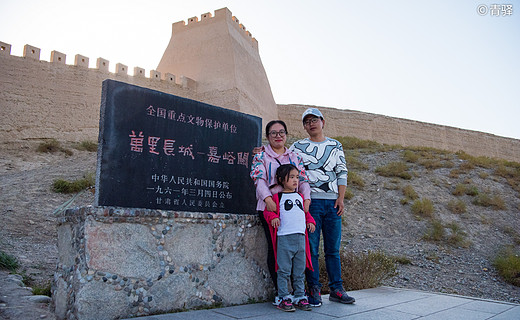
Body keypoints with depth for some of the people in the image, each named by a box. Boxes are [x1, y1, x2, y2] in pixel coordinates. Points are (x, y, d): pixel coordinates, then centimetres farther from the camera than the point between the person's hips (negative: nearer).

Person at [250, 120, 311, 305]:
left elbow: (303, 179, 12)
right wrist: (267, 199, -23)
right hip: (270, 207, -3)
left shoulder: (295, 157, 19)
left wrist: (306, 199, -6)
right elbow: (259, 179, -6)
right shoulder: (261, 156, 8)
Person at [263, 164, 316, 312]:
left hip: (300, 237, 5)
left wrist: (310, 221, 11)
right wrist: (273, 217, -20)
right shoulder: (278, 197, 0)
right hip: (284, 238, -5)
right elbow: (268, 210, -1)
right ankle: (284, 298, 9)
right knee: (284, 270, -1)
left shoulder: (300, 196, 17)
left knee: (300, 271, 12)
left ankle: (300, 297, 22)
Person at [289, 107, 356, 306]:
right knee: (311, 248, -1)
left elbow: (342, 173, 10)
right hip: (310, 201, -2)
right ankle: (314, 290, 8)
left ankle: (336, 289, 16)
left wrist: (340, 199, 0)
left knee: (333, 248, 7)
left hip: (333, 202, 2)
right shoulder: (298, 147, 9)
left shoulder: (336, 146, 14)